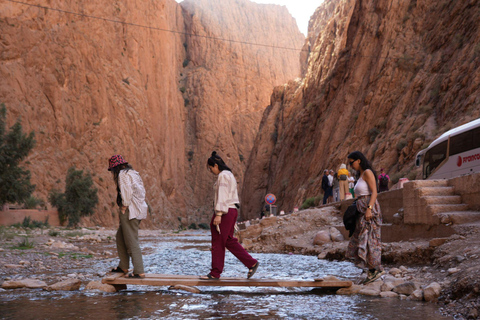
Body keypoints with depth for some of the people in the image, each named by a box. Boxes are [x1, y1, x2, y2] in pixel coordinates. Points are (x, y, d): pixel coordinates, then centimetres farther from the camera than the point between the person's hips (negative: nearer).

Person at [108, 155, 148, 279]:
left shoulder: (123, 174, -10)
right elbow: (141, 191, 17)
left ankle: (139, 271, -7)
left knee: (132, 242, -7)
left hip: (130, 211, -10)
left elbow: (127, 192, -21)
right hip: (138, 210, 10)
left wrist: (124, 207, -12)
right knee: (120, 237, 20)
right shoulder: (133, 173, 19)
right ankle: (123, 267, 26)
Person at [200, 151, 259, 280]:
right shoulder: (229, 175, 18)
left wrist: (218, 215, -23)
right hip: (231, 211, 10)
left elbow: (222, 196, -20)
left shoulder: (223, 176, -12)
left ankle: (215, 273, 3)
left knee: (218, 242, -3)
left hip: (224, 212, -10)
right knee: (229, 241, 12)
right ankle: (251, 263, 8)